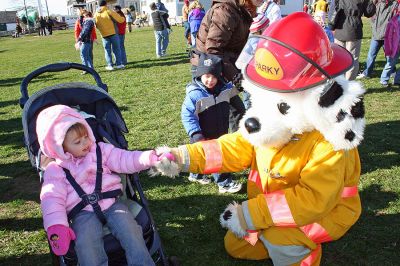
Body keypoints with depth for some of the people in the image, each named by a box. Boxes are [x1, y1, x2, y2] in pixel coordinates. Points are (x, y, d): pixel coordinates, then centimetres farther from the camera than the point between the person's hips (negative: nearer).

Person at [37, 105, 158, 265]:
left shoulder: (101, 150, 11)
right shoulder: (56, 170, 5)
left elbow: (125, 159, 3)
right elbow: (52, 198, -4)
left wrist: (151, 158, -15)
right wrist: (57, 226, -22)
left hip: (111, 203, 2)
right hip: (83, 213, -1)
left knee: (130, 231, -20)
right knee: (85, 244, -28)